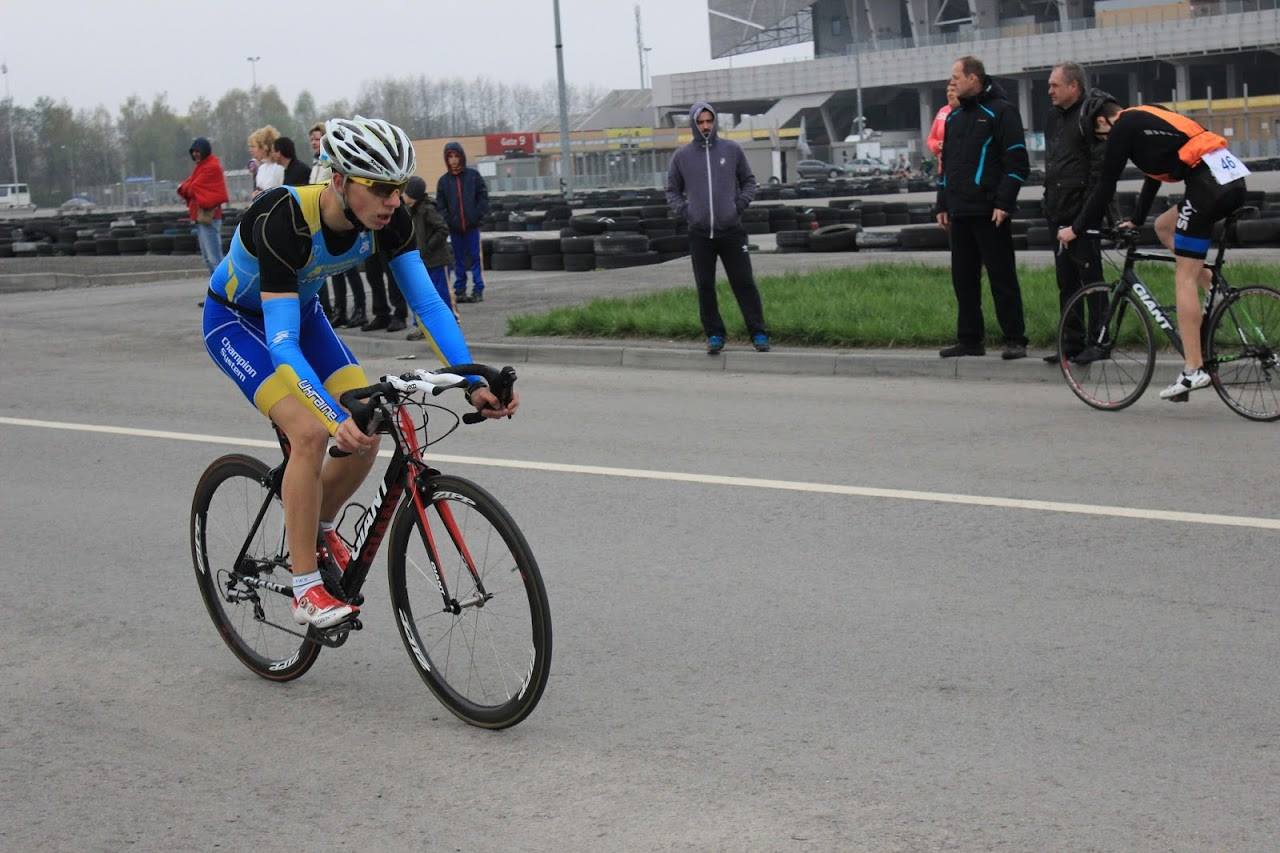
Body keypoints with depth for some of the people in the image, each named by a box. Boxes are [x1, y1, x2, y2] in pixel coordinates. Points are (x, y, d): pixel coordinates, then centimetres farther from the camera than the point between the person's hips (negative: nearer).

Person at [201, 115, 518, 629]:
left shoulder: (389, 221, -21)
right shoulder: (284, 221, -39)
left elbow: (427, 303, -21)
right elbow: (281, 342, -43)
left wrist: (473, 382, -34)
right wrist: (337, 417, -54)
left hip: (300, 311, 6)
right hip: (236, 321, -6)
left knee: (367, 430, -10)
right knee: (311, 433, -26)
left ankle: (321, 528, 19)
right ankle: (306, 591, -15)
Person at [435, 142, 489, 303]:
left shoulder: (473, 175, 1)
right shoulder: (443, 180, 4)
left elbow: (483, 197, 1)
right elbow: (440, 205, 3)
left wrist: (478, 216, -9)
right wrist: (448, 221, -9)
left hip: (472, 225, -1)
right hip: (455, 228, 2)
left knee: (475, 258, 1)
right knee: (459, 259, 7)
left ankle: (478, 290, 5)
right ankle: (460, 290, 12)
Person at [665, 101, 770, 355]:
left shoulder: (732, 149, 4)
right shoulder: (682, 156, 5)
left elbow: (749, 181, 13)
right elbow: (672, 191, 15)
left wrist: (740, 204, -2)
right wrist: (684, 210, -1)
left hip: (731, 231, -1)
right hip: (699, 234, 1)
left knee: (744, 284, -2)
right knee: (705, 287, 3)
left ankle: (758, 334, 3)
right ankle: (714, 335, 13)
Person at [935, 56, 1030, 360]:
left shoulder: (1000, 112, -5)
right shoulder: (954, 116, 18)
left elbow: (1017, 162, -10)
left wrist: (1003, 204, -16)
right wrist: (943, 204, 17)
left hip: (989, 214, -7)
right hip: (959, 213, 7)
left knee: (1002, 277, -5)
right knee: (963, 278, 8)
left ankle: (1015, 340, -1)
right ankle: (969, 340, 14)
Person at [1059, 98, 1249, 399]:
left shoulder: (1124, 126, 2)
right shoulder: (1146, 118, 28)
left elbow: (1106, 184, 2)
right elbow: (1154, 173, 39)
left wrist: (1076, 229, 12)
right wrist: (1136, 221, 48)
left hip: (1208, 182, -9)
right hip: (1233, 179, 9)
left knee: (1184, 277, -4)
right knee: (1164, 226, 28)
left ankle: (1193, 370, -7)